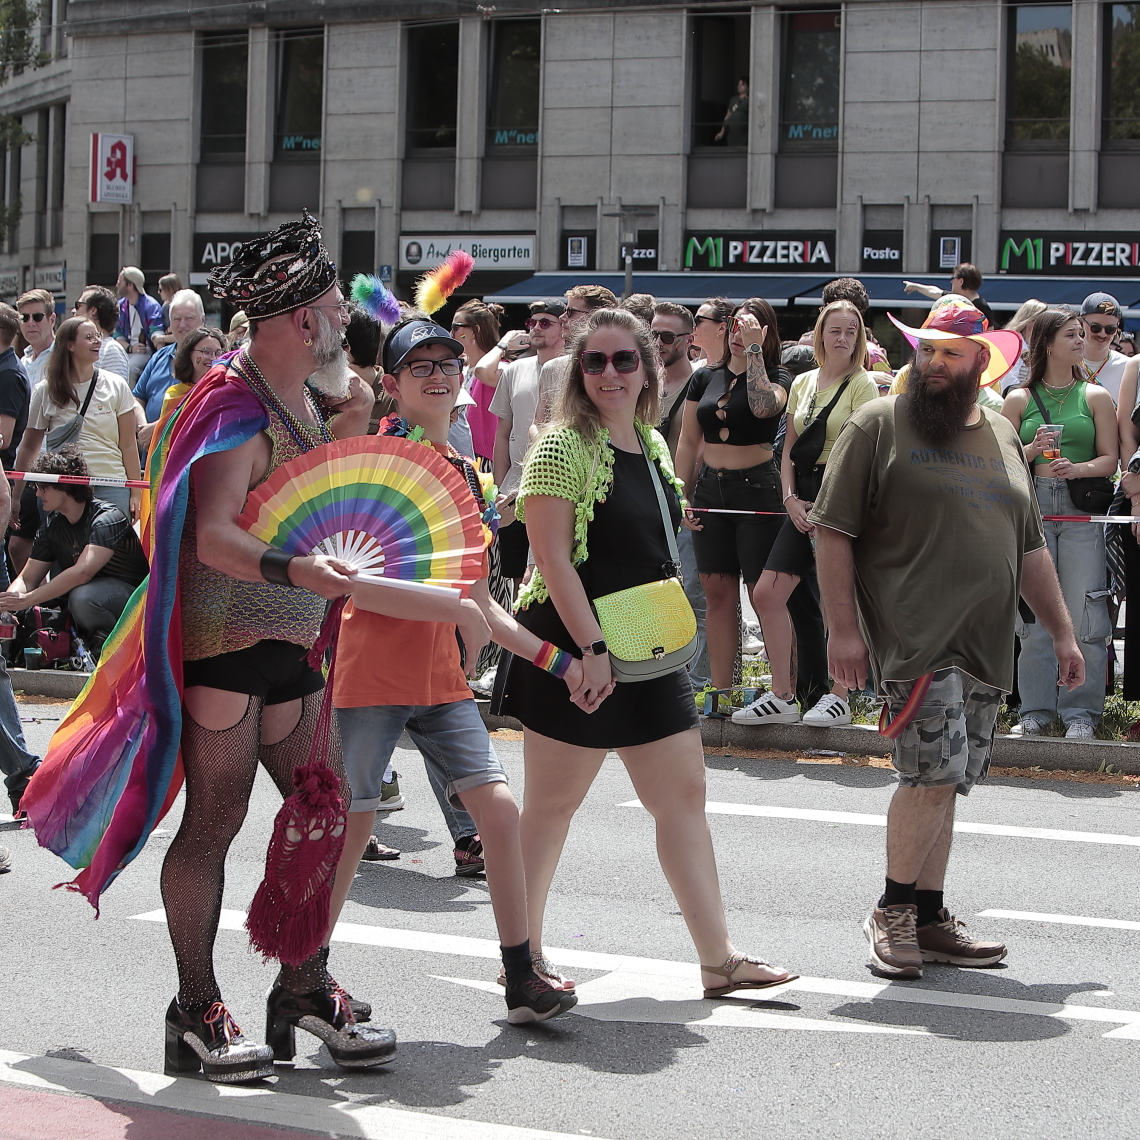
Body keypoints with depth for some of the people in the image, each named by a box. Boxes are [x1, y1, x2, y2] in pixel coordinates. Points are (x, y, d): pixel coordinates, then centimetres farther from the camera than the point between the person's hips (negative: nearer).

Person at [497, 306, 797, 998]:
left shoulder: (653, 445, 12)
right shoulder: (564, 447, -12)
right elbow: (553, 555, -18)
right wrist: (592, 648, -23)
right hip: (574, 651, -8)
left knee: (684, 796, 5)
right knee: (552, 805, 1)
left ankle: (719, 959, 8)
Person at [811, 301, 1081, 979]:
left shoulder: (1002, 437, 18)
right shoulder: (879, 425, -1)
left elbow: (1030, 548, 23)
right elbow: (833, 531, -5)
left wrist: (1062, 633, 18)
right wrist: (843, 629, -12)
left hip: (986, 643, 6)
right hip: (913, 635, -6)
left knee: (943, 783, 7)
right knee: (935, 771, -15)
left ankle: (930, 919, 15)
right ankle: (893, 911, 0)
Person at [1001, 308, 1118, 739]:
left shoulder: (1095, 396, 9)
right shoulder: (1020, 400, 10)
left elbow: (1110, 459, 4)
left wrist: (1078, 468, -15)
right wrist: (1033, 451, -9)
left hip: (1081, 512, -1)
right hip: (1031, 507, 1)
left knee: (1083, 614, -6)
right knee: (1033, 612, 1)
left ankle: (1081, 712, 0)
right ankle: (1036, 710, 10)